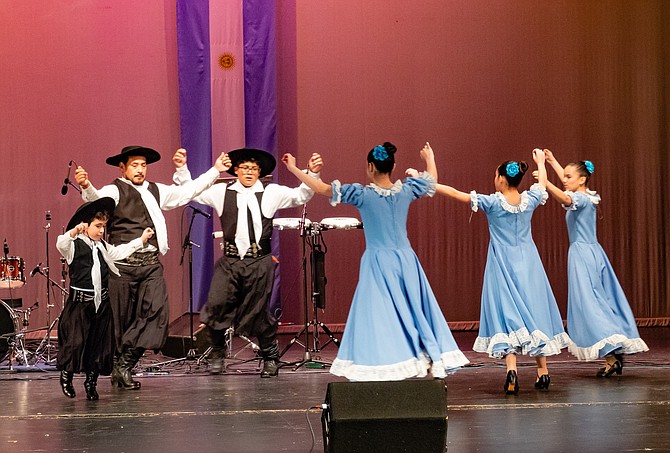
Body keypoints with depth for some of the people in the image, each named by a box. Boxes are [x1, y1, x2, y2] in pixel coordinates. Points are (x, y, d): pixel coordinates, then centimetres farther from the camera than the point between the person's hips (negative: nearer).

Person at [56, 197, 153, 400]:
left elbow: (119, 252, 27)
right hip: (79, 301, -6)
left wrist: (141, 240, 25)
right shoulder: (74, 245, -8)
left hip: (101, 301, 6)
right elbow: (61, 244, -28)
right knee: (75, 341, -10)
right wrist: (74, 232, -46)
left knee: (100, 343, 7)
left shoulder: (102, 246, 14)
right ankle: (66, 375, 13)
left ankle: (91, 382, 19)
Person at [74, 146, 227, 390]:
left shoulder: (156, 191, 19)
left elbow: (187, 191, 27)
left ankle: (124, 364, -5)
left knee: (157, 312, -12)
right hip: (123, 264, -5)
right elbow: (97, 200, -20)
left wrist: (215, 170, 29)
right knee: (121, 321, 1)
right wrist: (86, 186, -43)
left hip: (152, 264, 5)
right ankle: (119, 368, 16)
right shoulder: (114, 190, 0)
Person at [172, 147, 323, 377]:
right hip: (230, 261, 1)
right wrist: (182, 169, -4)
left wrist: (312, 173, -13)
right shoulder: (222, 192, 7)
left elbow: (300, 195, 1)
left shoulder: (271, 193, 4)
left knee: (258, 312, 4)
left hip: (260, 263, -1)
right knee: (216, 306, -10)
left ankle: (270, 358, 25)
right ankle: (217, 354, 12)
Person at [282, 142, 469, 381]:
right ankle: (434, 361, 14)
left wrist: (294, 169, 0)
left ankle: (380, 367, -7)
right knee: (415, 313, 12)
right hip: (405, 259, 4)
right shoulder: (405, 190, 0)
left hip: (377, 262, -4)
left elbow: (321, 188, -9)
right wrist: (429, 158, 40)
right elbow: (431, 179, 20)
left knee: (378, 316, -2)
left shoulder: (363, 194, -11)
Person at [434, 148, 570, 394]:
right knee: (534, 311, 9)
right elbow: (542, 182, 21)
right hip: (528, 263, 3)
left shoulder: (493, 203, -12)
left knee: (507, 312, -4)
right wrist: (540, 161, 39)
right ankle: (542, 371, 15)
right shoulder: (529, 200, -2)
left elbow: (454, 193, -9)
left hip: (502, 264, -3)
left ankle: (511, 369, -20)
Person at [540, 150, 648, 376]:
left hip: (583, 254, -9)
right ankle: (618, 352, 9)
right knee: (604, 302, 9)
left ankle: (610, 356, -18)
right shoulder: (586, 197, 13)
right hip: (592, 253, 9)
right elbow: (567, 180, 32)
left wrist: (545, 183, -43)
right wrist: (552, 161, 38)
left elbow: (565, 198, -36)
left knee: (589, 305, -11)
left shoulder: (582, 199, -12)